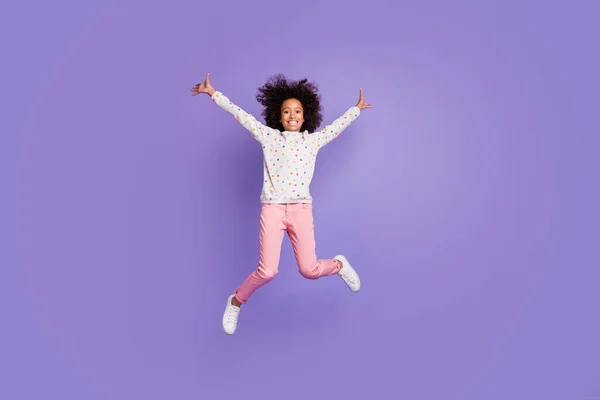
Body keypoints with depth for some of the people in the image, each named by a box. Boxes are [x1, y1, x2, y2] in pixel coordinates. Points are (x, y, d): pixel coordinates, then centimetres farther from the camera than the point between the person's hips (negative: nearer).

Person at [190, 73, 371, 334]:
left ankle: (339, 265, 33)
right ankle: (236, 301, 19)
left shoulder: (314, 140, 12)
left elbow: (337, 125, 26)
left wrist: (357, 108, 37)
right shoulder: (268, 136, 8)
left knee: (309, 270, -2)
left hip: (301, 208, 1)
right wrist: (213, 93, 9)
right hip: (272, 208, -1)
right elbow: (240, 115, 8)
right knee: (267, 271, -10)